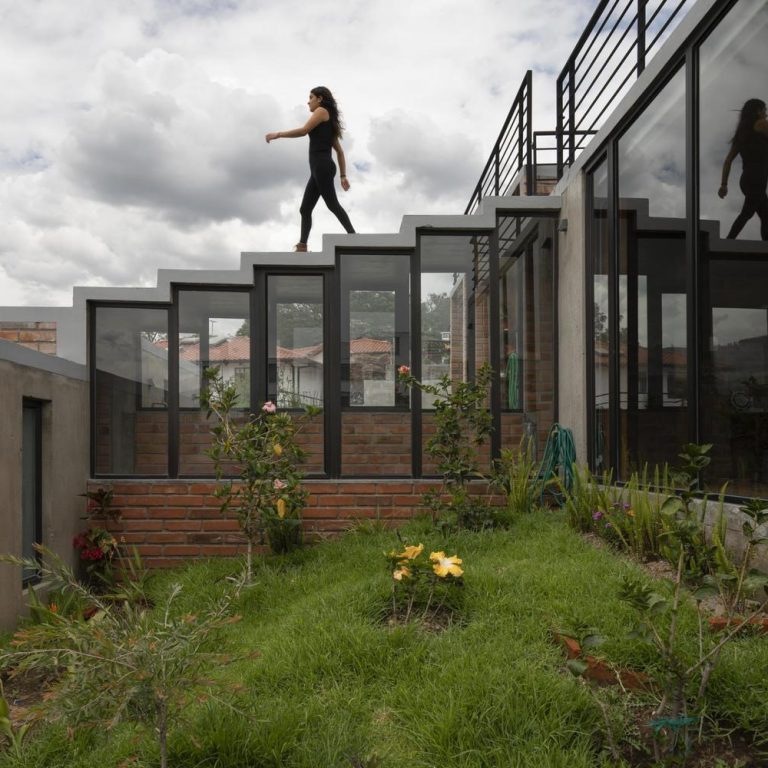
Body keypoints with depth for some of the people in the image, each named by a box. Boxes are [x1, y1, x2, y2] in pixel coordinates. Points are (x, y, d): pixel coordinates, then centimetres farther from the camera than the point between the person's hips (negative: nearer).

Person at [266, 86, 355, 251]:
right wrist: (343, 175, 19)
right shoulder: (329, 124, 28)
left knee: (333, 204, -13)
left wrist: (278, 134, -4)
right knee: (305, 209, 5)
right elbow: (340, 151, 23)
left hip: (322, 166, -9)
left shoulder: (322, 111, 4)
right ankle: (302, 246, 1)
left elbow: (303, 130, -10)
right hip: (318, 169, 9)